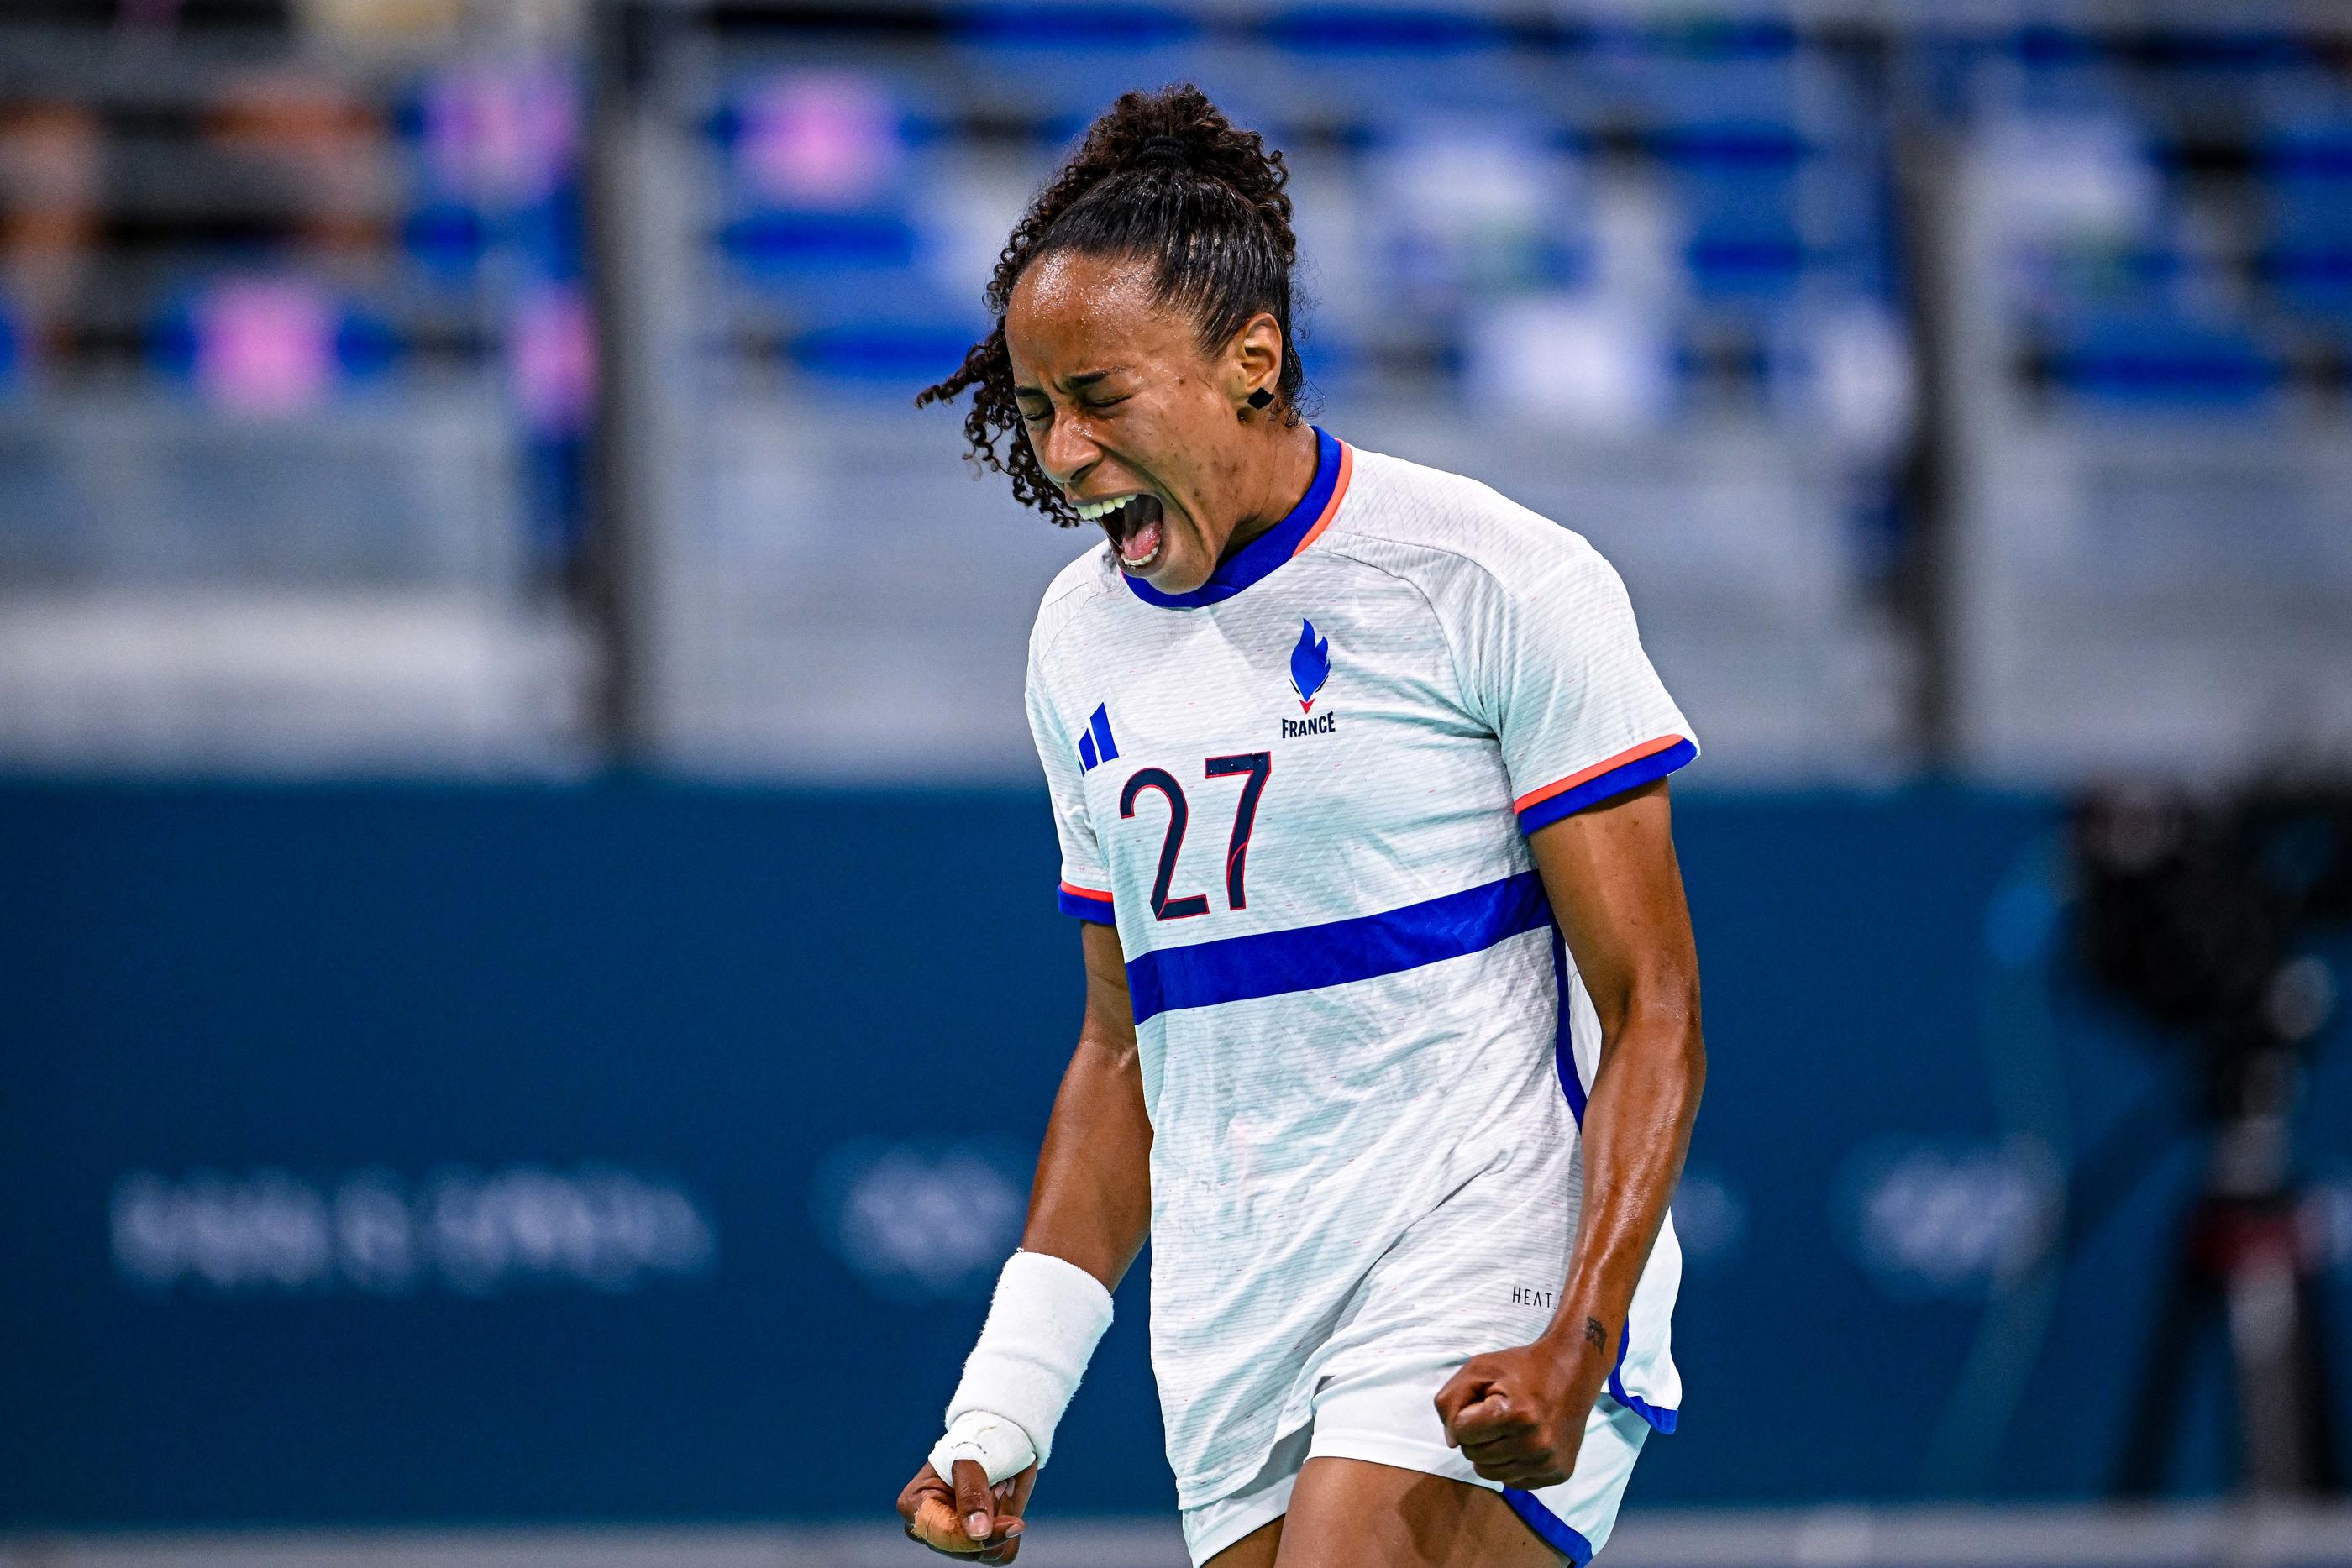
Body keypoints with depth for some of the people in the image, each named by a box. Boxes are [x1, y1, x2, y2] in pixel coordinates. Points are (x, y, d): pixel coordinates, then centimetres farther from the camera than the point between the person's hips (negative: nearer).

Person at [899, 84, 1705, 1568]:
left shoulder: (1496, 579, -6)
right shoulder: (1082, 641, 14)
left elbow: (1653, 1011, -7)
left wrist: (1577, 1349, -20)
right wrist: (1006, 1402, 13)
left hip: (1488, 1293, -6)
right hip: (1233, 1345, 6)